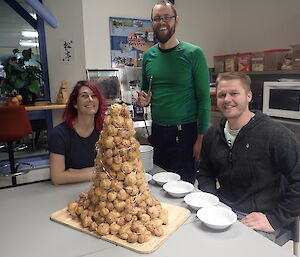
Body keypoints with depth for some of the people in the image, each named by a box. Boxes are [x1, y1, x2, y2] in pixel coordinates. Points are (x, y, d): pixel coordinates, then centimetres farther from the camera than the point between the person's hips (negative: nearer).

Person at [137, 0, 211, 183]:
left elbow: (204, 99, -10)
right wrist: (143, 99, -6)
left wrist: (201, 138, -13)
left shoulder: (193, 54, -9)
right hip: (157, 131, 5)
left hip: (185, 132, -4)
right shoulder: (148, 56, 5)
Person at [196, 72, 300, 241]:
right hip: (222, 207, 6)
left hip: (258, 220, -5)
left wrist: (275, 219, -16)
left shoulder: (276, 134, -14)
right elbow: (205, 174, 16)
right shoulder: (213, 134, 5)